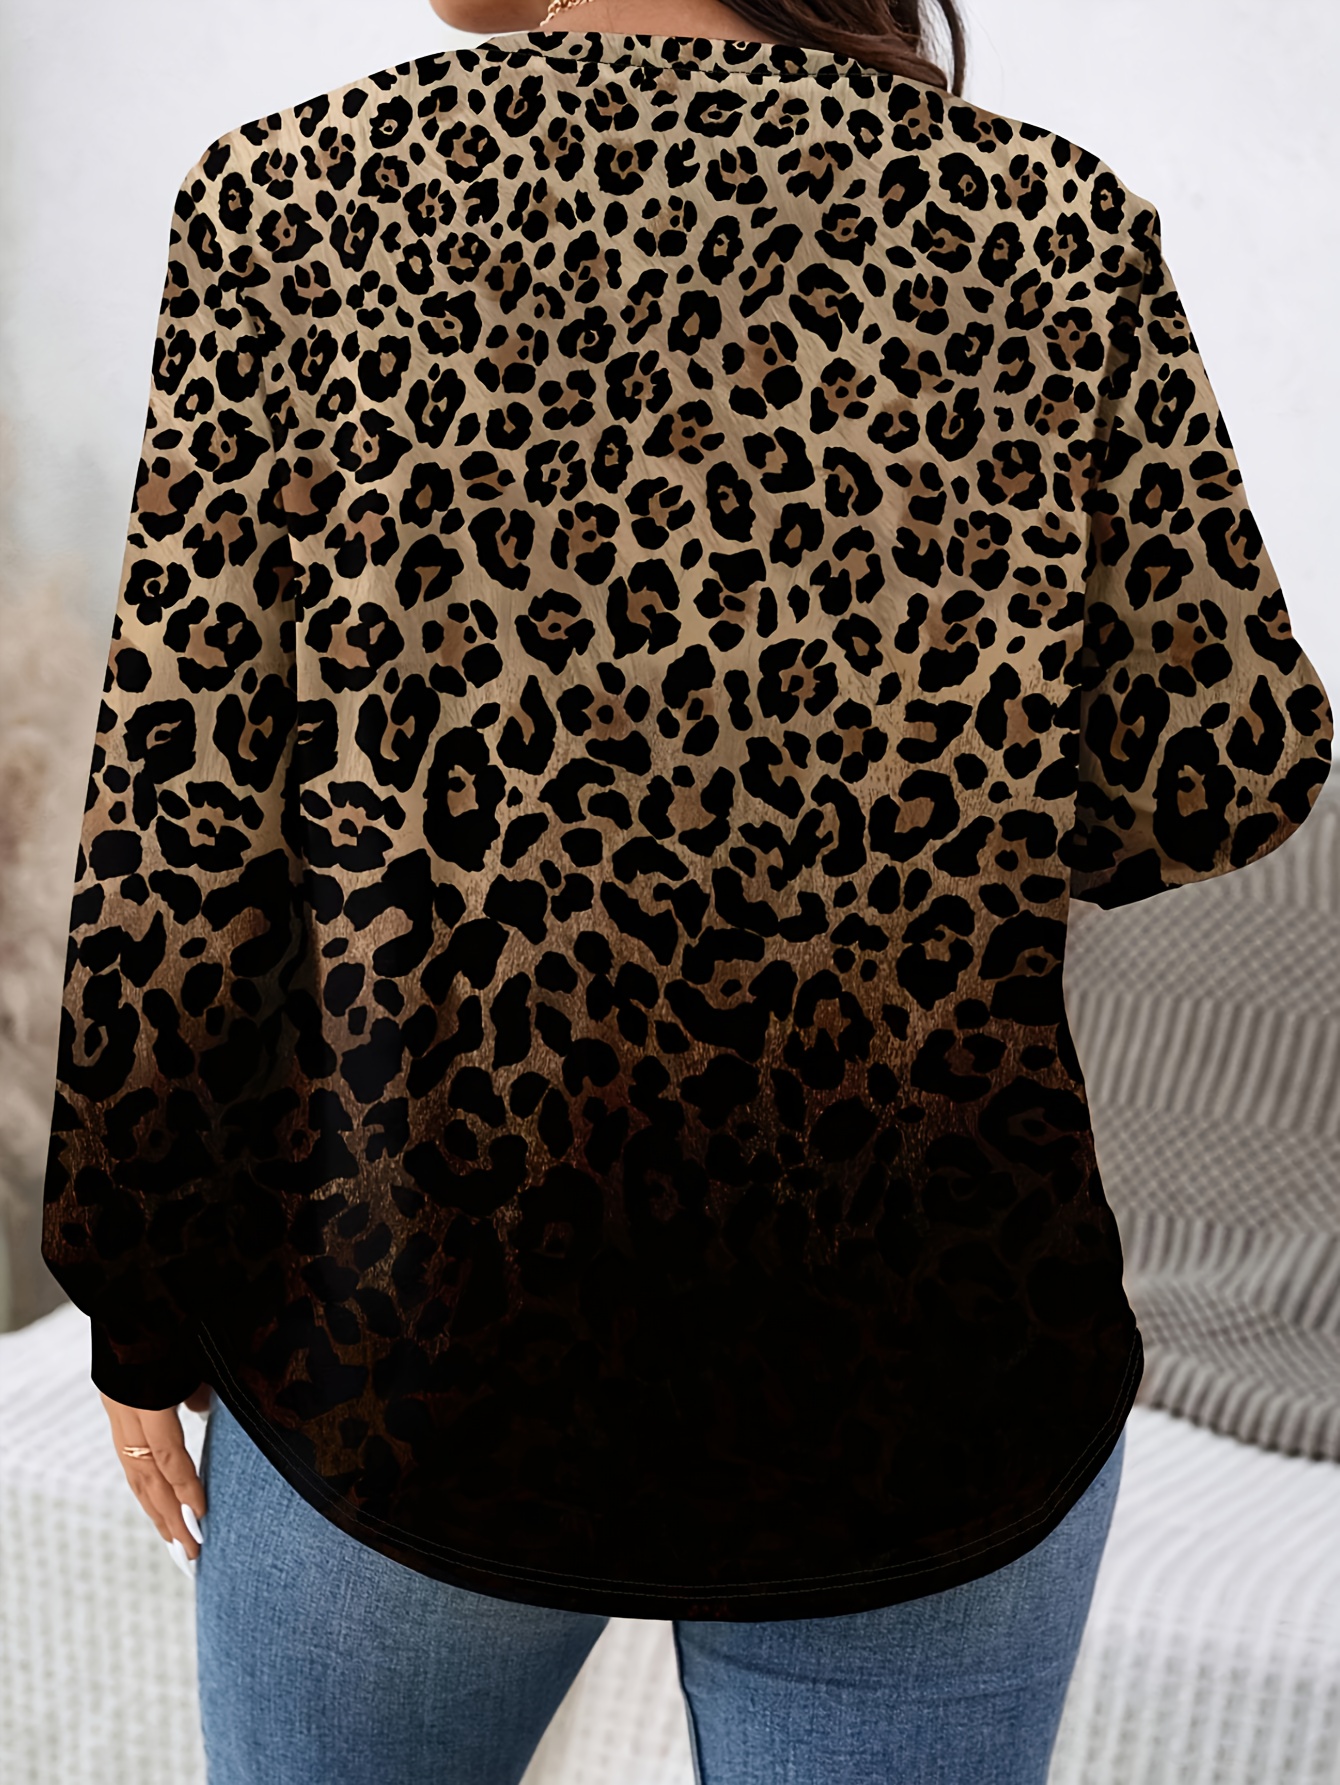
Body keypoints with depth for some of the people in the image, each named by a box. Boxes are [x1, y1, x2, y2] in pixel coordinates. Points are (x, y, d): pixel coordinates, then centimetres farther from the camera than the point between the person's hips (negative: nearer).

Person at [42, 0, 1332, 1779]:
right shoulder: (1053, 220, -4)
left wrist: (141, 1297, 4)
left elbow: (183, 800, -7)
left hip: (406, 1306, 1)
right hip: (925, 1359, 1)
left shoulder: (298, 189, -6)